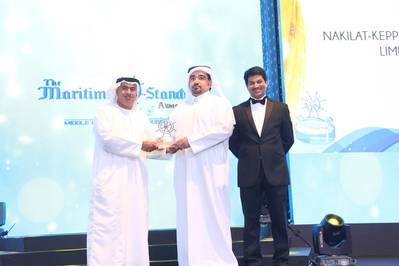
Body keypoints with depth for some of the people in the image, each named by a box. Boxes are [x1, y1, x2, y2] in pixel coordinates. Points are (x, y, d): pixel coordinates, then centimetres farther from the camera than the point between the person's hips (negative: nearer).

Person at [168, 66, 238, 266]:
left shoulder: (219, 103, 6)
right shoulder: (179, 109, 22)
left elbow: (224, 128, -10)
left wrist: (191, 141, -13)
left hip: (210, 169, -4)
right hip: (185, 172, 5)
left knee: (212, 213, -5)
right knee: (188, 215, 1)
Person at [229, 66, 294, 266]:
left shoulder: (281, 108, 6)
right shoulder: (237, 111, 4)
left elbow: (288, 139, 11)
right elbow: (233, 141, 8)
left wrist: (275, 157, 7)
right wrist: (247, 158, 3)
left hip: (276, 172, 0)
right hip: (249, 174, 0)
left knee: (279, 219, 7)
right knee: (251, 220, 5)